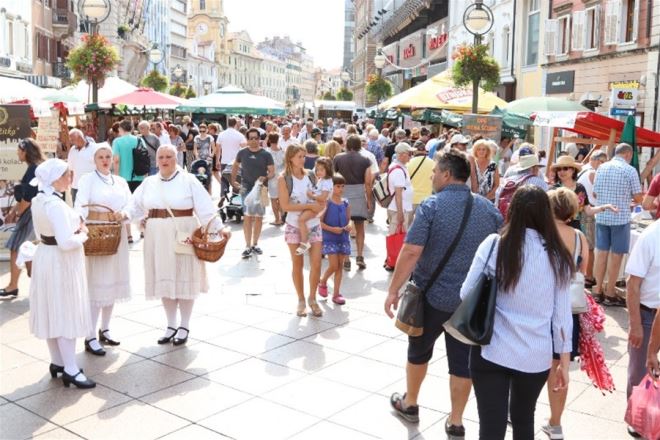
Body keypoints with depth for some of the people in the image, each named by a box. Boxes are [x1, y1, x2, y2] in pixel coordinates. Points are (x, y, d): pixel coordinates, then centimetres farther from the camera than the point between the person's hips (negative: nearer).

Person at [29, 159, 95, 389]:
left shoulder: (38, 200, 6)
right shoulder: (55, 204, -24)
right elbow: (66, 242, -28)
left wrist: (75, 228, 7)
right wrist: (83, 234, -10)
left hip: (45, 256, 10)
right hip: (61, 262, -10)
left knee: (53, 313, 16)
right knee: (66, 313, -2)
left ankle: (57, 362, 28)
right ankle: (70, 370, 5)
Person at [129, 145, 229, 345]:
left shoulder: (188, 180, -5)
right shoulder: (149, 182, 8)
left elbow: (205, 206, -11)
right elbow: (135, 205, 18)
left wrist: (219, 228, -19)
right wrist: (143, 221, 4)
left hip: (183, 236, -4)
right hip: (158, 237, 4)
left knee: (184, 278, 2)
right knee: (164, 279, 8)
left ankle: (184, 326, 15)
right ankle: (171, 325, 21)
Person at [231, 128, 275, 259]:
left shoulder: (266, 154, -1)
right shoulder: (242, 153, 2)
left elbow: (272, 172, -2)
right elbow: (235, 166, 19)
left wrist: (265, 178, -21)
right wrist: (233, 181, 13)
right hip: (246, 188, -1)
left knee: (259, 217, 8)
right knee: (248, 216, -9)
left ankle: (255, 244, 22)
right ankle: (248, 246, -7)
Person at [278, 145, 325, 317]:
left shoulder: (310, 174, 4)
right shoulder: (284, 179, -7)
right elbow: (285, 206, -15)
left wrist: (320, 206, -10)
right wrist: (310, 206, -19)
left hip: (313, 225, 3)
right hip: (294, 226, -3)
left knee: (316, 264, -3)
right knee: (298, 265, 7)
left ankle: (312, 299, 15)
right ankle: (301, 300, 20)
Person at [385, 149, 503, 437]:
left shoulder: (432, 205, -14)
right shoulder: (488, 208, 1)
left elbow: (411, 252, -20)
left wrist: (393, 290, -13)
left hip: (432, 295, -3)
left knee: (419, 350, 19)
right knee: (463, 359, 11)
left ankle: (410, 404, 36)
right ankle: (456, 422, 21)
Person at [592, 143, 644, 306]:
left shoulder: (601, 167, 5)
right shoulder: (630, 170, -10)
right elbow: (638, 198, -7)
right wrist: (628, 196, 15)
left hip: (601, 217, 5)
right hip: (620, 218, -5)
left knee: (601, 252, 11)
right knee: (616, 255, 2)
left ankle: (598, 290, 15)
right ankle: (610, 294, 8)